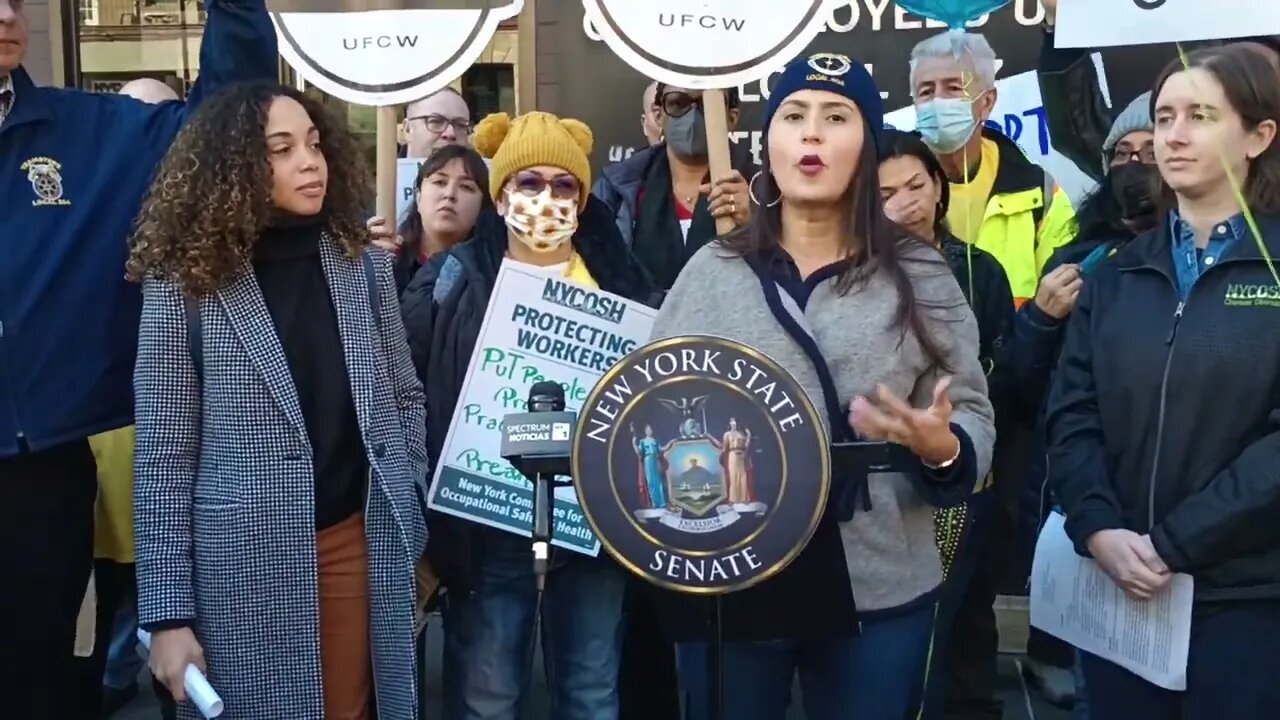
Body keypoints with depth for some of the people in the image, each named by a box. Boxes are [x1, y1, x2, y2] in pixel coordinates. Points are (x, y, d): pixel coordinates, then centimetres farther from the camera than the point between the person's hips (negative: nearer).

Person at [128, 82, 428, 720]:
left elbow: (405, 400, 11)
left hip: (359, 544, 3)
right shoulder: (185, 285, -7)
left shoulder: (364, 267, 3)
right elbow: (162, 457, -7)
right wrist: (168, 613, -8)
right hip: (245, 561, -3)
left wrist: (411, 522, 7)